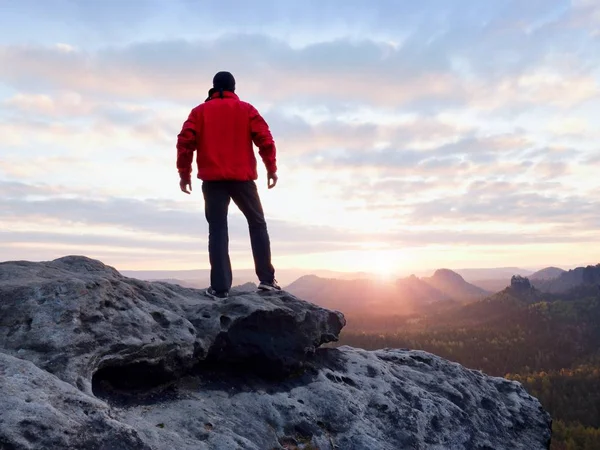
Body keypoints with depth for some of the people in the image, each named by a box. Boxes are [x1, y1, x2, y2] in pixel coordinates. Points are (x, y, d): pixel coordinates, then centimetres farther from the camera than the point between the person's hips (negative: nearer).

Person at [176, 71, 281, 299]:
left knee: (217, 230, 1)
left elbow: (185, 142, 1)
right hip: (242, 177, 0)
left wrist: (184, 173, 6)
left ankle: (220, 287, -5)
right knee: (257, 224, 11)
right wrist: (271, 168, 5)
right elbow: (265, 139, -1)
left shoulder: (200, 111, 11)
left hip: (212, 179, 1)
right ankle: (267, 279, 4)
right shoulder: (246, 109, 9)